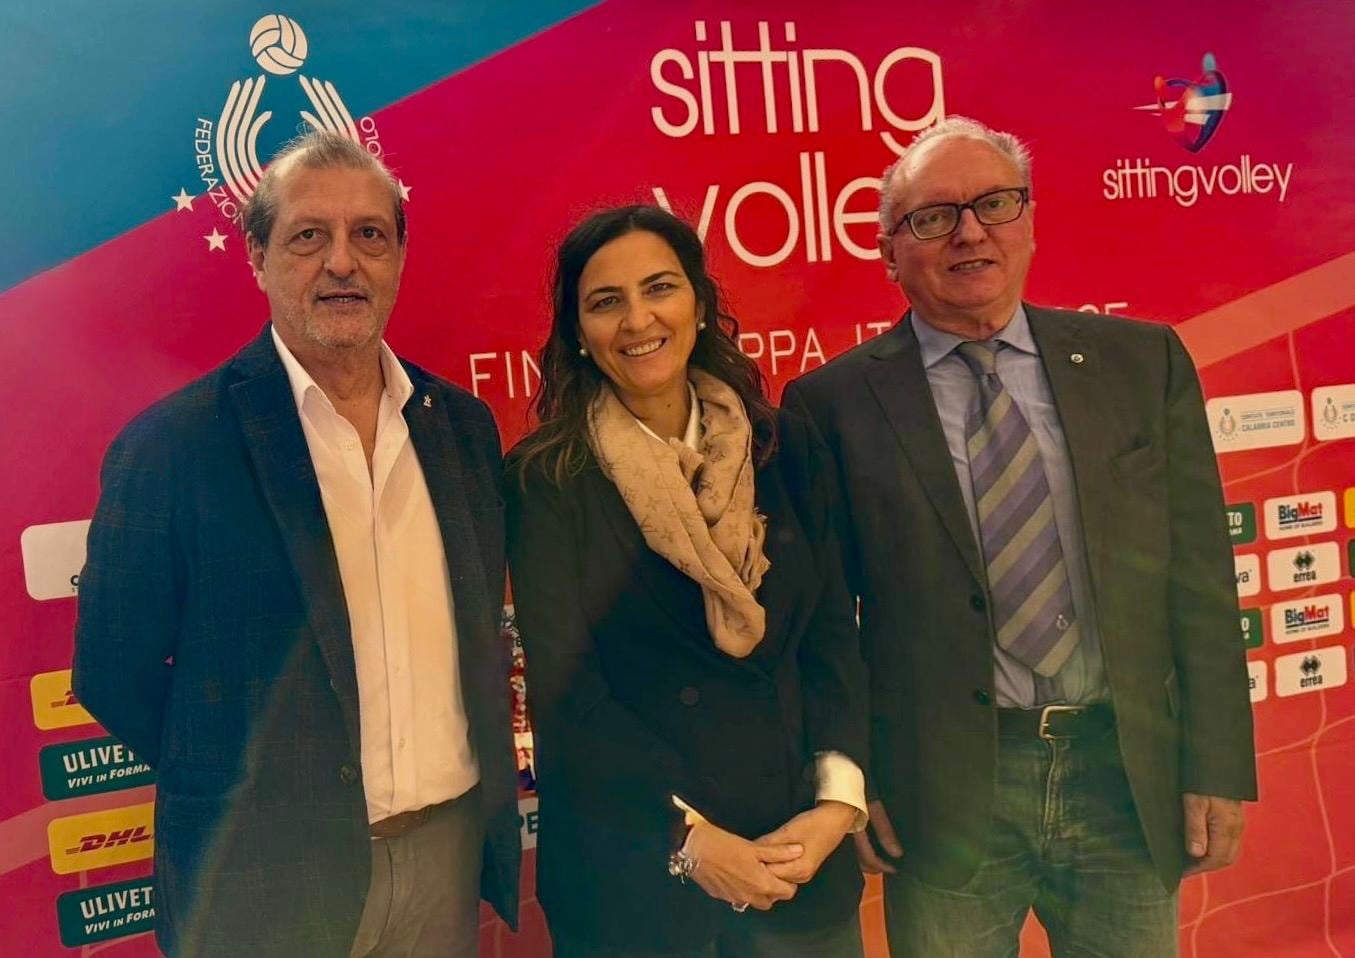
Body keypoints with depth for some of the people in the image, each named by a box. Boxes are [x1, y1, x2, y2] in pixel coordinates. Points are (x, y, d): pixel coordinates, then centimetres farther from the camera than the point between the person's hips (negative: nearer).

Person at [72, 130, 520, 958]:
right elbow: (114, 671, -5)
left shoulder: (464, 423, 0)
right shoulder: (171, 443, -13)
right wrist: (239, 790, -1)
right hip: (271, 875, -3)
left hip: (453, 847, 4)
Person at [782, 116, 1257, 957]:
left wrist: (1218, 765, 1)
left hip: (1129, 777, 3)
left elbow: (1199, 576, 3)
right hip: (943, 795, -2)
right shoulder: (834, 401, -4)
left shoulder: (1143, 361, 3)